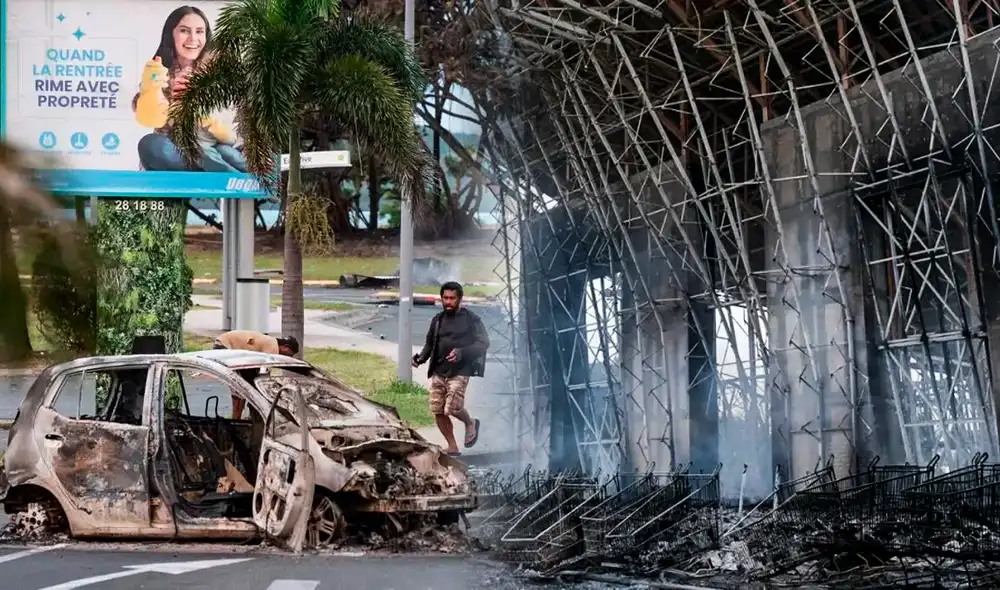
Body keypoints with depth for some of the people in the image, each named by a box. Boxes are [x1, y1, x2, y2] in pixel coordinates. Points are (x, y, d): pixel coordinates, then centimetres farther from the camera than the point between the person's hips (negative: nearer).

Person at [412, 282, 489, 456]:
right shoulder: (438, 320, 15)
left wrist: (461, 353, -21)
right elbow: (430, 343, 23)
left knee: (453, 407, -18)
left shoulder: (471, 319, -1)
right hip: (438, 372, 6)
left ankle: (470, 424, 16)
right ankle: (452, 448, 15)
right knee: (438, 411, 1)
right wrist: (421, 357, 2)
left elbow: (484, 343, -6)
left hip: (459, 372, -6)